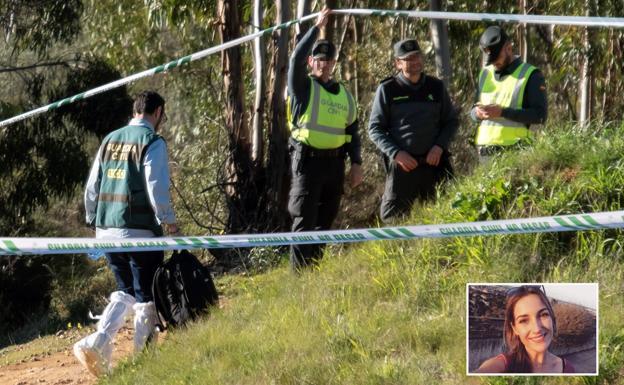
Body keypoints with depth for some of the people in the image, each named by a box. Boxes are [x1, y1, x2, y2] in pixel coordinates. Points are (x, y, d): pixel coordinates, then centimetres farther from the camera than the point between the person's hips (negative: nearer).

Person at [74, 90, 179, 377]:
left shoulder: (110, 140, 10)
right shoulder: (153, 143, -9)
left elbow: (91, 188, 12)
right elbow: (157, 189, -15)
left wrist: (94, 222, 21)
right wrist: (169, 222, -3)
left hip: (106, 231, 6)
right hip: (140, 232, -6)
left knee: (126, 292, 17)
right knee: (146, 297, 7)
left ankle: (98, 342, -3)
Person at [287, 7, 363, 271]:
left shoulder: (344, 94, 16)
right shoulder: (303, 87, 0)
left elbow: (352, 132, 19)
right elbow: (296, 59, -19)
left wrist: (356, 163, 10)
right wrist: (317, 27, -19)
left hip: (335, 163, 6)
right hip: (307, 160, -6)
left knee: (325, 222, 9)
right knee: (304, 221, -9)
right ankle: (299, 275, -9)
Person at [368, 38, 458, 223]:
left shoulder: (436, 87, 10)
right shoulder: (387, 89, 2)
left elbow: (452, 121, 15)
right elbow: (375, 129, 3)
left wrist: (440, 146, -4)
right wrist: (395, 153, -11)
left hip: (433, 163, 2)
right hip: (401, 164, -2)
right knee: (393, 219, -4)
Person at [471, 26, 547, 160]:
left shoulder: (531, 75, 0)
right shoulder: (485, 74, 19)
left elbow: (540, 115, -8)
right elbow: (473, 110, 24)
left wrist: (502, 112, -16)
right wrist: (477, 113, -3)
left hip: (513, 149, -5)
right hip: (485, 150, 5)